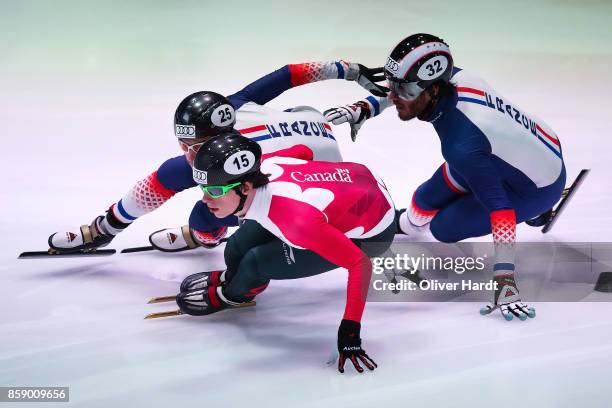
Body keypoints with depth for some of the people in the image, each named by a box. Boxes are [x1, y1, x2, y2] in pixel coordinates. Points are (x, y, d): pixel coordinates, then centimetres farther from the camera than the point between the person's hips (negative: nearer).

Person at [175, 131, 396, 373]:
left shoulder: (296, 218, -41)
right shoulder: (257, 166, -20)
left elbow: (360, 264, -34)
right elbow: (303, 151, 1)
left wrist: (350, 329, -32)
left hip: (369, 235, -6)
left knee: (257, 263, -11)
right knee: (239, 247, 3)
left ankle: (231, 294, 23)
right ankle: (231, 277, 37)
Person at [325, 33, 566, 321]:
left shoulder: (462, 146, -41)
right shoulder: (450, 77, -22)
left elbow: (500, 211, -39)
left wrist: (505, 282, -38)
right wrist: (361, 110, -9)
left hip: (538, 187, -7)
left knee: (443, 228, -9)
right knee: (427, 199, 8)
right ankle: (401, 226, 38)